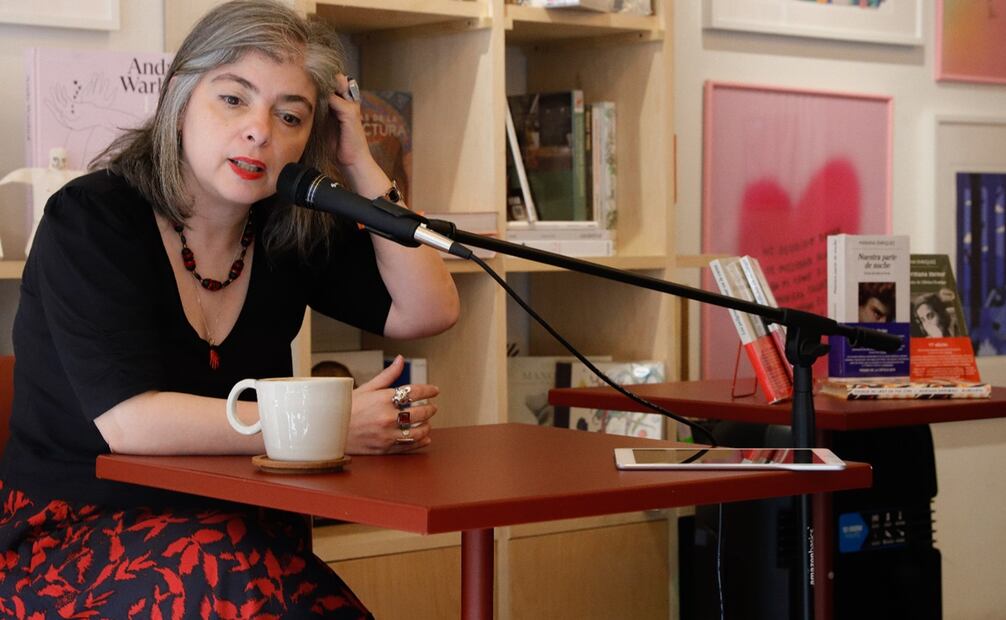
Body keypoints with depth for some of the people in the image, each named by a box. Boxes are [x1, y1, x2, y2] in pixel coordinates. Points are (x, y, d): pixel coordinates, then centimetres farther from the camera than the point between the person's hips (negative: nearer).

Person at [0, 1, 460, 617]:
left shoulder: (293, 231, 6)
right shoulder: (91, 219, -11)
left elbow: (430, 310, 2)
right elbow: (129, 420, -22)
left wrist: (359, 165, -2)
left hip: (233, 531, 5)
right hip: (74, 531, -5)